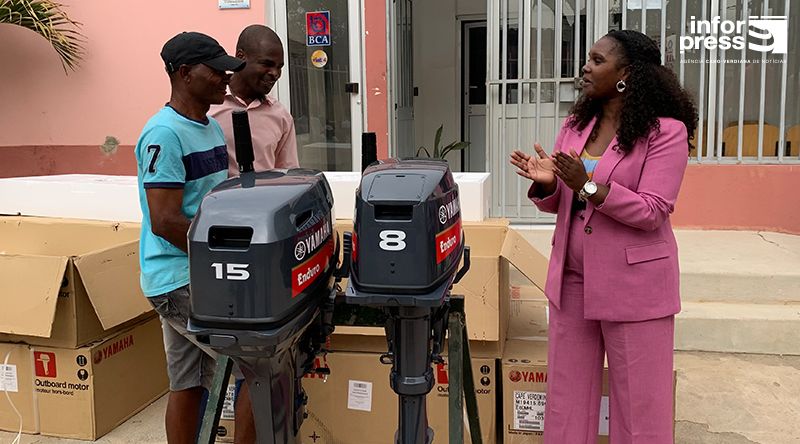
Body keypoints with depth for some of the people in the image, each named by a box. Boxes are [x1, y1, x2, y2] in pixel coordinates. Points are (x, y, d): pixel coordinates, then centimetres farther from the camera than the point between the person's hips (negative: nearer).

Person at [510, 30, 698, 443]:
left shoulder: (665, 131, -12)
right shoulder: (575, 125, 7)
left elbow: (651, 212, -17)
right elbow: (556, 204, 9)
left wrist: (587, 185, -26)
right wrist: (545, 184, -13)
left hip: (633, 284, -6)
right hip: (572, 278, 6)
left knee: (638, 400, 8)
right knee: (567, 392, 15)